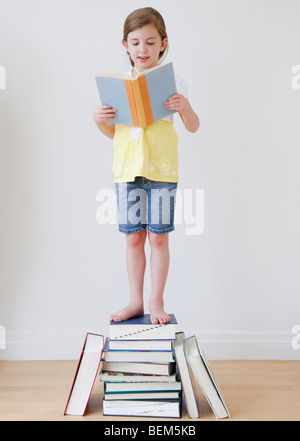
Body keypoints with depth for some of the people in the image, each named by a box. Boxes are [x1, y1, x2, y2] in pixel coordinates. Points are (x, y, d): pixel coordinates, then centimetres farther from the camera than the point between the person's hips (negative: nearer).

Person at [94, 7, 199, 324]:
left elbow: (193, 128, 4)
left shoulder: (172, 81, 2)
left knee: (158, 238, 2)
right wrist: (100, 120, -3)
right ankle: (135, 301, 21)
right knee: (133, 238, 8)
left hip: (162, 169, -2)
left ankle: (156, 301, 17)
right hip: (127, 170, 3)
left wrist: (184, 108, -15)